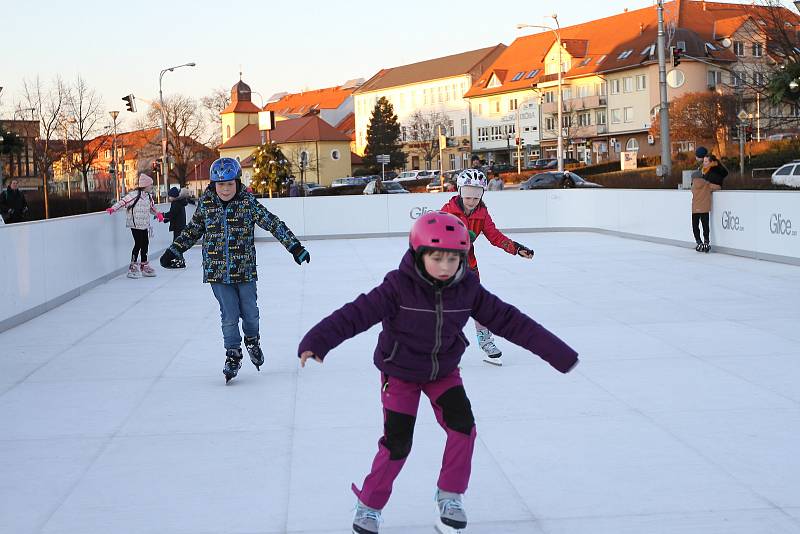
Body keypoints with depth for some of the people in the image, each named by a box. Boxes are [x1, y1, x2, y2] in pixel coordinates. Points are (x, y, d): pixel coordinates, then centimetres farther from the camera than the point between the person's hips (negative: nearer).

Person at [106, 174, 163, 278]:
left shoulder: (149, 196, 11)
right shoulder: (135, 195, -15)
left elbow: (152, 207, 25)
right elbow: (123, 201, -17)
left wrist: (157, 214, 11)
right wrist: (113, 208, -27)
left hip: (144, 225, 8)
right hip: (135, 224, -8)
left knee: (145, 244, 10)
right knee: (138, 244, -8)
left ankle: (144, 266, 22)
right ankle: (132, 267, 2)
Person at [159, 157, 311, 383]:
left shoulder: (247, 202, -6)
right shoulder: (206, 203, 0)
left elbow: (272, 223, -8)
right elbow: (193, 229, 15)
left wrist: (295, 246, -14)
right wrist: (174, 250, 15)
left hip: (244, 269, 0)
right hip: (217, 270, 0)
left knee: (250, 312, 7)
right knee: (229, 316, -2)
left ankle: (252, 340, 38)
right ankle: (233, 355, 15)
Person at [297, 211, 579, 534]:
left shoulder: (467, 288, -14)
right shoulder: (399, 286, -26)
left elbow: (508, 320, -9)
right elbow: (357, 314, -31)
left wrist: (557, 352, -8)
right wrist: (317, 341, -45)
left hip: (444, 371, 3)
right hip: (400, 373, -3)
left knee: (462, 426, -12)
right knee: (397, 443, -5)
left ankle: (450, 495, 10)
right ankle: (369, 504, 18)